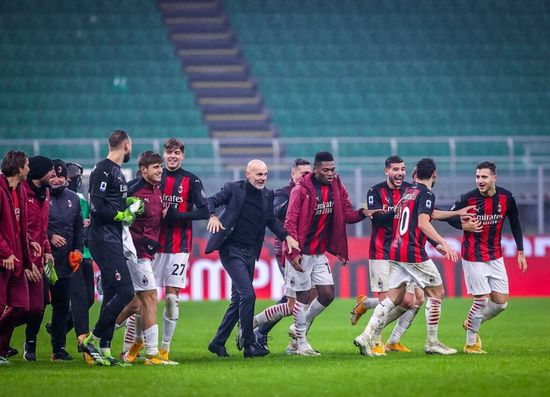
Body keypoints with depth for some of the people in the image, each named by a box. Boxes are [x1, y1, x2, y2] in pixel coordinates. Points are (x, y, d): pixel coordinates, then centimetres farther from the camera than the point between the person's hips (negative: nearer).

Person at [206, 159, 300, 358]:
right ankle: (249, 345, -9)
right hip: (231, 250, -7)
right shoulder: (233, 189, -6)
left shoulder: (267, 195, 10)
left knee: (238, 300, 10)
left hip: (250, 252, 7)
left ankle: (218, 342, 20)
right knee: (247, 294, -15)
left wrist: (286, 236, -1)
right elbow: (212, 201, -9)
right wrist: (213, 216, -30)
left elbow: (271, 220, 14)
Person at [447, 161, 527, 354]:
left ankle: (472, 324, 28)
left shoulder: (506, 197, -4)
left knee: (501, 302, 2)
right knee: (482, 299, -9)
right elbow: (450, 216, 0)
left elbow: (515, 223, 9)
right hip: (473, 256, -4)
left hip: (495, 256, 4)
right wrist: (464, 225, -20)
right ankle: (470, 343, 8)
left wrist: (520, 251, 8)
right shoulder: (468, 198, -14)